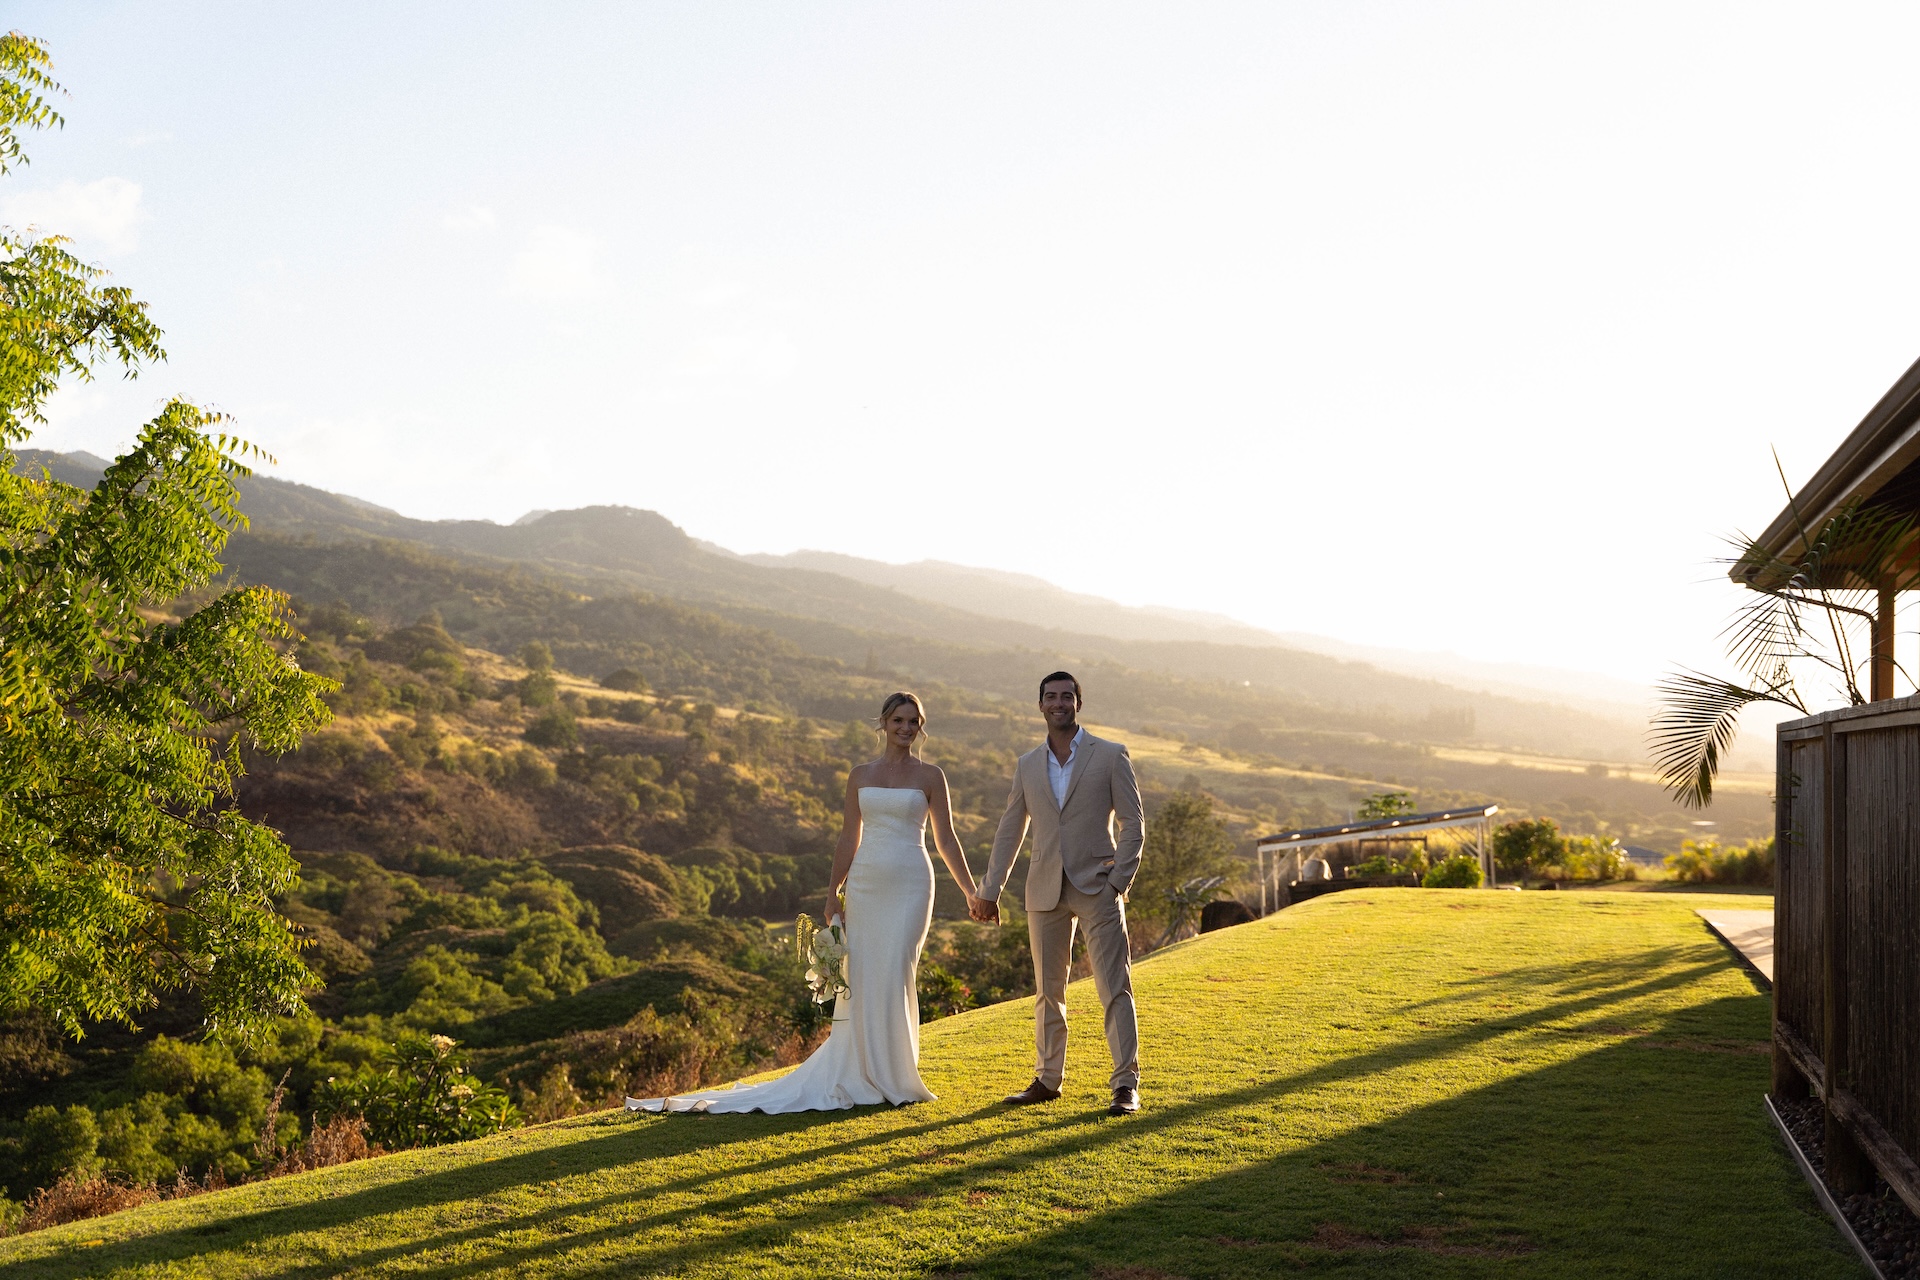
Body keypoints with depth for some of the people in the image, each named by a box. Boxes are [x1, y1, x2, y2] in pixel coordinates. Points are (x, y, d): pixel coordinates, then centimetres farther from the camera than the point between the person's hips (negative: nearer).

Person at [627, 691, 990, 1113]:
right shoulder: (860, 775, 10)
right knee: (860, 976, 1)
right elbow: (849, 839, 12)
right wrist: (832, 894, 7)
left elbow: (946, 839, 3)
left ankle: (896, 1077, 4)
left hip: (909, 884, -3)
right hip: (865, 883, 3)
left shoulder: (930, 776, 3)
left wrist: (971, 892, -1)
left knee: (894, 974, -9)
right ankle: (862, 1076, 11)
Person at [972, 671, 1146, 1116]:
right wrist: (990, 891, 13)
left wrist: (1119, 882, -11)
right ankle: (1047, 1080, 21)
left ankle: (1126, 1085, -4)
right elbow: (1009, 831, 15)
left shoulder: (1111, 756, -1)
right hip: (1046, 892, 4)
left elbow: (1133, 825, -2)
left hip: (1097, 889, -4)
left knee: (1115, 987, -6)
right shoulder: (1028, 766, 10)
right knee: (1048, 990, 10)